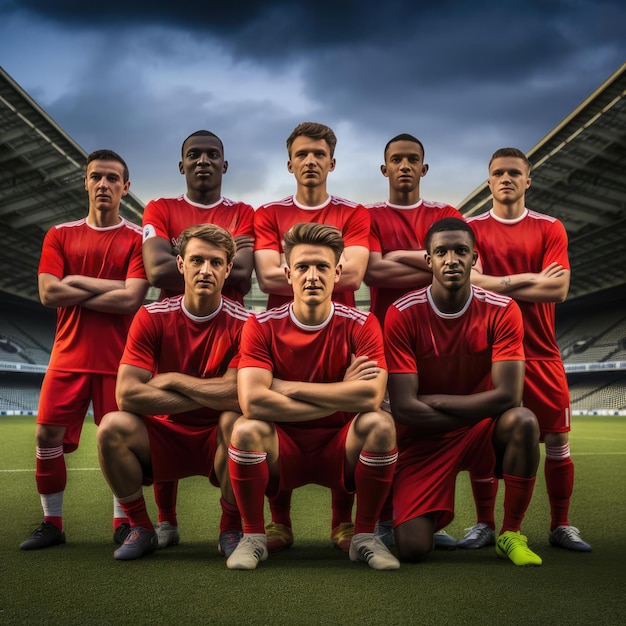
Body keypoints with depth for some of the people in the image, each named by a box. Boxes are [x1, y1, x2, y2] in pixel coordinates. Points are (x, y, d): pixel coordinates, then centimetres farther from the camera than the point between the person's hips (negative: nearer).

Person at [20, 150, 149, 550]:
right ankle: (52, 524, 18)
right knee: (48, 435, 2)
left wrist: (75, 285, -8)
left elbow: (131, 299, -12)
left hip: (118, 359, -3)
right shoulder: (60, 236, 10)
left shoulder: (138, 239, 1)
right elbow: (48, 293, -4)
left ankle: (123, 523, 15)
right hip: (68, 356, 3)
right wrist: (107, 286, -8)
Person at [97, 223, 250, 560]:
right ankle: (141, 529, -1)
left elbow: (237, 396, -25)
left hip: (218, 441, -2)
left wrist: (171, 379, -17)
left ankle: (230, 529, -7)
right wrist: (211, 397, -19)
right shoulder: (152, 317, -7)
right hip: (166, 436, 2)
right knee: (113, 426, -24)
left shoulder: (242, 323, -11)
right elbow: (126, 393, -18)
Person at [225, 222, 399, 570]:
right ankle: (254, 537, -6)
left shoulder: (361, 325, -7)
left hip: (340, 450, 1)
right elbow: (252, 401, -24)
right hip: (283, 451, 0)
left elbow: (371, 396, -24)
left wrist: (288, 387, -21)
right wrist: (341, 395, -21)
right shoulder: (262, 326, -8)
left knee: (380, 424, -27)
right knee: (247, 429, -29)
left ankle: (365, 537, -7)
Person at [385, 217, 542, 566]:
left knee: (523, 421, -32)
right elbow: (404, 408, -19)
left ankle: (511, 534, -10)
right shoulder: (403, 314, -15)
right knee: (412, 549, -15)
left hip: (481, 431, 1)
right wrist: (475, 411, -15)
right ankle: (426, 517, 25)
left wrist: (436, 401, -18)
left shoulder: (502, 310, -11)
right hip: (422, 439, -1)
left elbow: (508, 395, -21)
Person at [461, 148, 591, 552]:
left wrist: (499, 285, -10)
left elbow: (558, 289, -7)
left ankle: (561, 526, 18)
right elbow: (470, 280, -10)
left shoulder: (550, 228, 5)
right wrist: (529, 280, -10)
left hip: (541, 352, 1)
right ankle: (485, 525, 15)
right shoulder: (472, 228, 5)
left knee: (558, 440, 3)